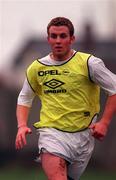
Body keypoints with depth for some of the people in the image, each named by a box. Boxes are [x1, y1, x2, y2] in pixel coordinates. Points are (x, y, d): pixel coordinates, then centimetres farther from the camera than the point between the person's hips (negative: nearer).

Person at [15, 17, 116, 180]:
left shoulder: (89, 63, -2)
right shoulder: (37, 67, 7)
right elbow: (24, 99, 21)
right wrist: (22, 126, 4)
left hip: (83, 135, 0)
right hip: (51, 132, 0)